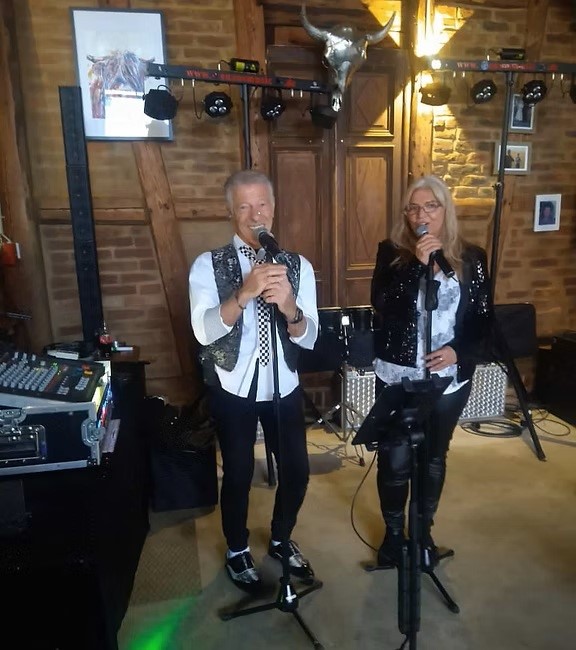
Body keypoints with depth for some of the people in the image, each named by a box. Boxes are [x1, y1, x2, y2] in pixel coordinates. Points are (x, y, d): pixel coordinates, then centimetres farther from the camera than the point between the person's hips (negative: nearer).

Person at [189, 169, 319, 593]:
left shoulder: (299, 266, -2)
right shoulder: (208, 265, -9)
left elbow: (308, 337, -9)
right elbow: (204, 331, -23)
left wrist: (289, 306, -31)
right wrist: (244, 293, -38)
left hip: (284, 388, 3)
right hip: (233, 389, -3)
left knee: (297, 470, 12)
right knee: (238, 475, 9)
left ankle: (281, 540, 41)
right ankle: (238, 550, 37)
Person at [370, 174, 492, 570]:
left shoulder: (471, 259, 2)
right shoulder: (392, 253, -3)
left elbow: (484, 318, 2)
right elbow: (383, 306, -17)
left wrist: (459, 350, -14)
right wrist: (418, 263, -25)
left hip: (450, 379, 2)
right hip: (398, 376, -1)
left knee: (434, 458, 16)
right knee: (395, 459, 5)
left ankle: (424, 531, 38)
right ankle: (394, 532, 29)